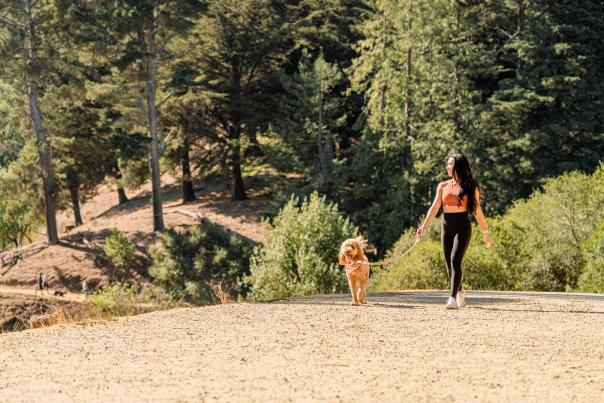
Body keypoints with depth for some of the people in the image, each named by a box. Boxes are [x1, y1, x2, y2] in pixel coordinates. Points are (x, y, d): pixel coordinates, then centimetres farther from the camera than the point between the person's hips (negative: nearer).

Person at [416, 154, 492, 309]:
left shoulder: (470, 187, 2)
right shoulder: (443, 186, 10)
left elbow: (477, 211, 6)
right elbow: (434, 208, 6)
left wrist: (486, 233, 7)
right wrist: (424, 226, -6)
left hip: (462, 226, -4)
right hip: (446, 226, 4)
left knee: (455, 260, -19)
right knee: (449, 264, 7)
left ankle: (453, 298, -24)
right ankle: (460, 292, 29)